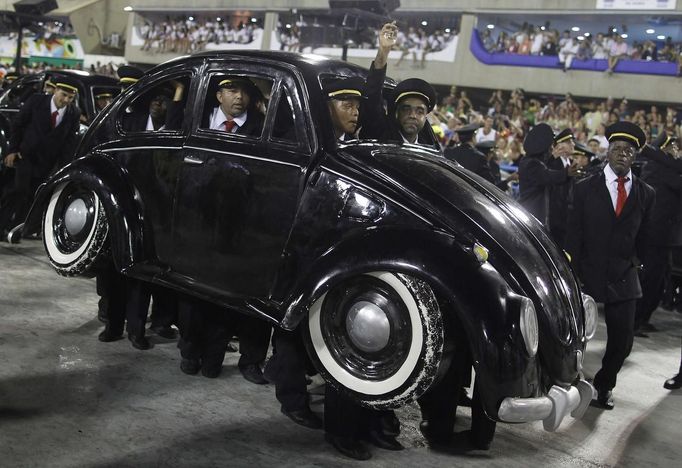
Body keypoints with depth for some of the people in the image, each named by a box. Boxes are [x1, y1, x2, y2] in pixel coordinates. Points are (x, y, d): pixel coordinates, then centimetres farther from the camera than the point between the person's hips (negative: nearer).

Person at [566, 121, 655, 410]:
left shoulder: (646, 194, 5)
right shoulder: (585, 188, -1)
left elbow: (643, 237, 11)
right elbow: (574, 236, -3)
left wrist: (634, 265, 5)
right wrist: (573, 275, -9)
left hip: (624, 279, 2)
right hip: (588, 274, -2)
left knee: (622, 342, 4)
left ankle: (604, 386, 27)